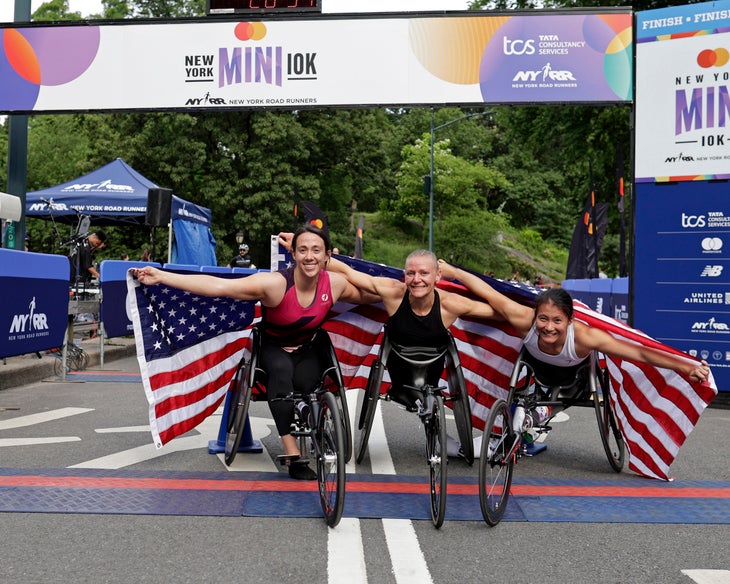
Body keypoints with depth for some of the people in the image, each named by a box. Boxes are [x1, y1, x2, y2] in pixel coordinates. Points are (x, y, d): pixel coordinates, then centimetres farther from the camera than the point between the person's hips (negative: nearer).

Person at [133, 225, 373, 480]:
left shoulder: (335, 283, -16)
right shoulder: (274, 283, -28)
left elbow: (365, 296, 8)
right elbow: (216, 285, -35)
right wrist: (160, 276, -40)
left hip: (306, 351, 3)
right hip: (273, 349, -3)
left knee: (305, 383, -30)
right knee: (281, 369, -37)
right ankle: (293, 455, -34)